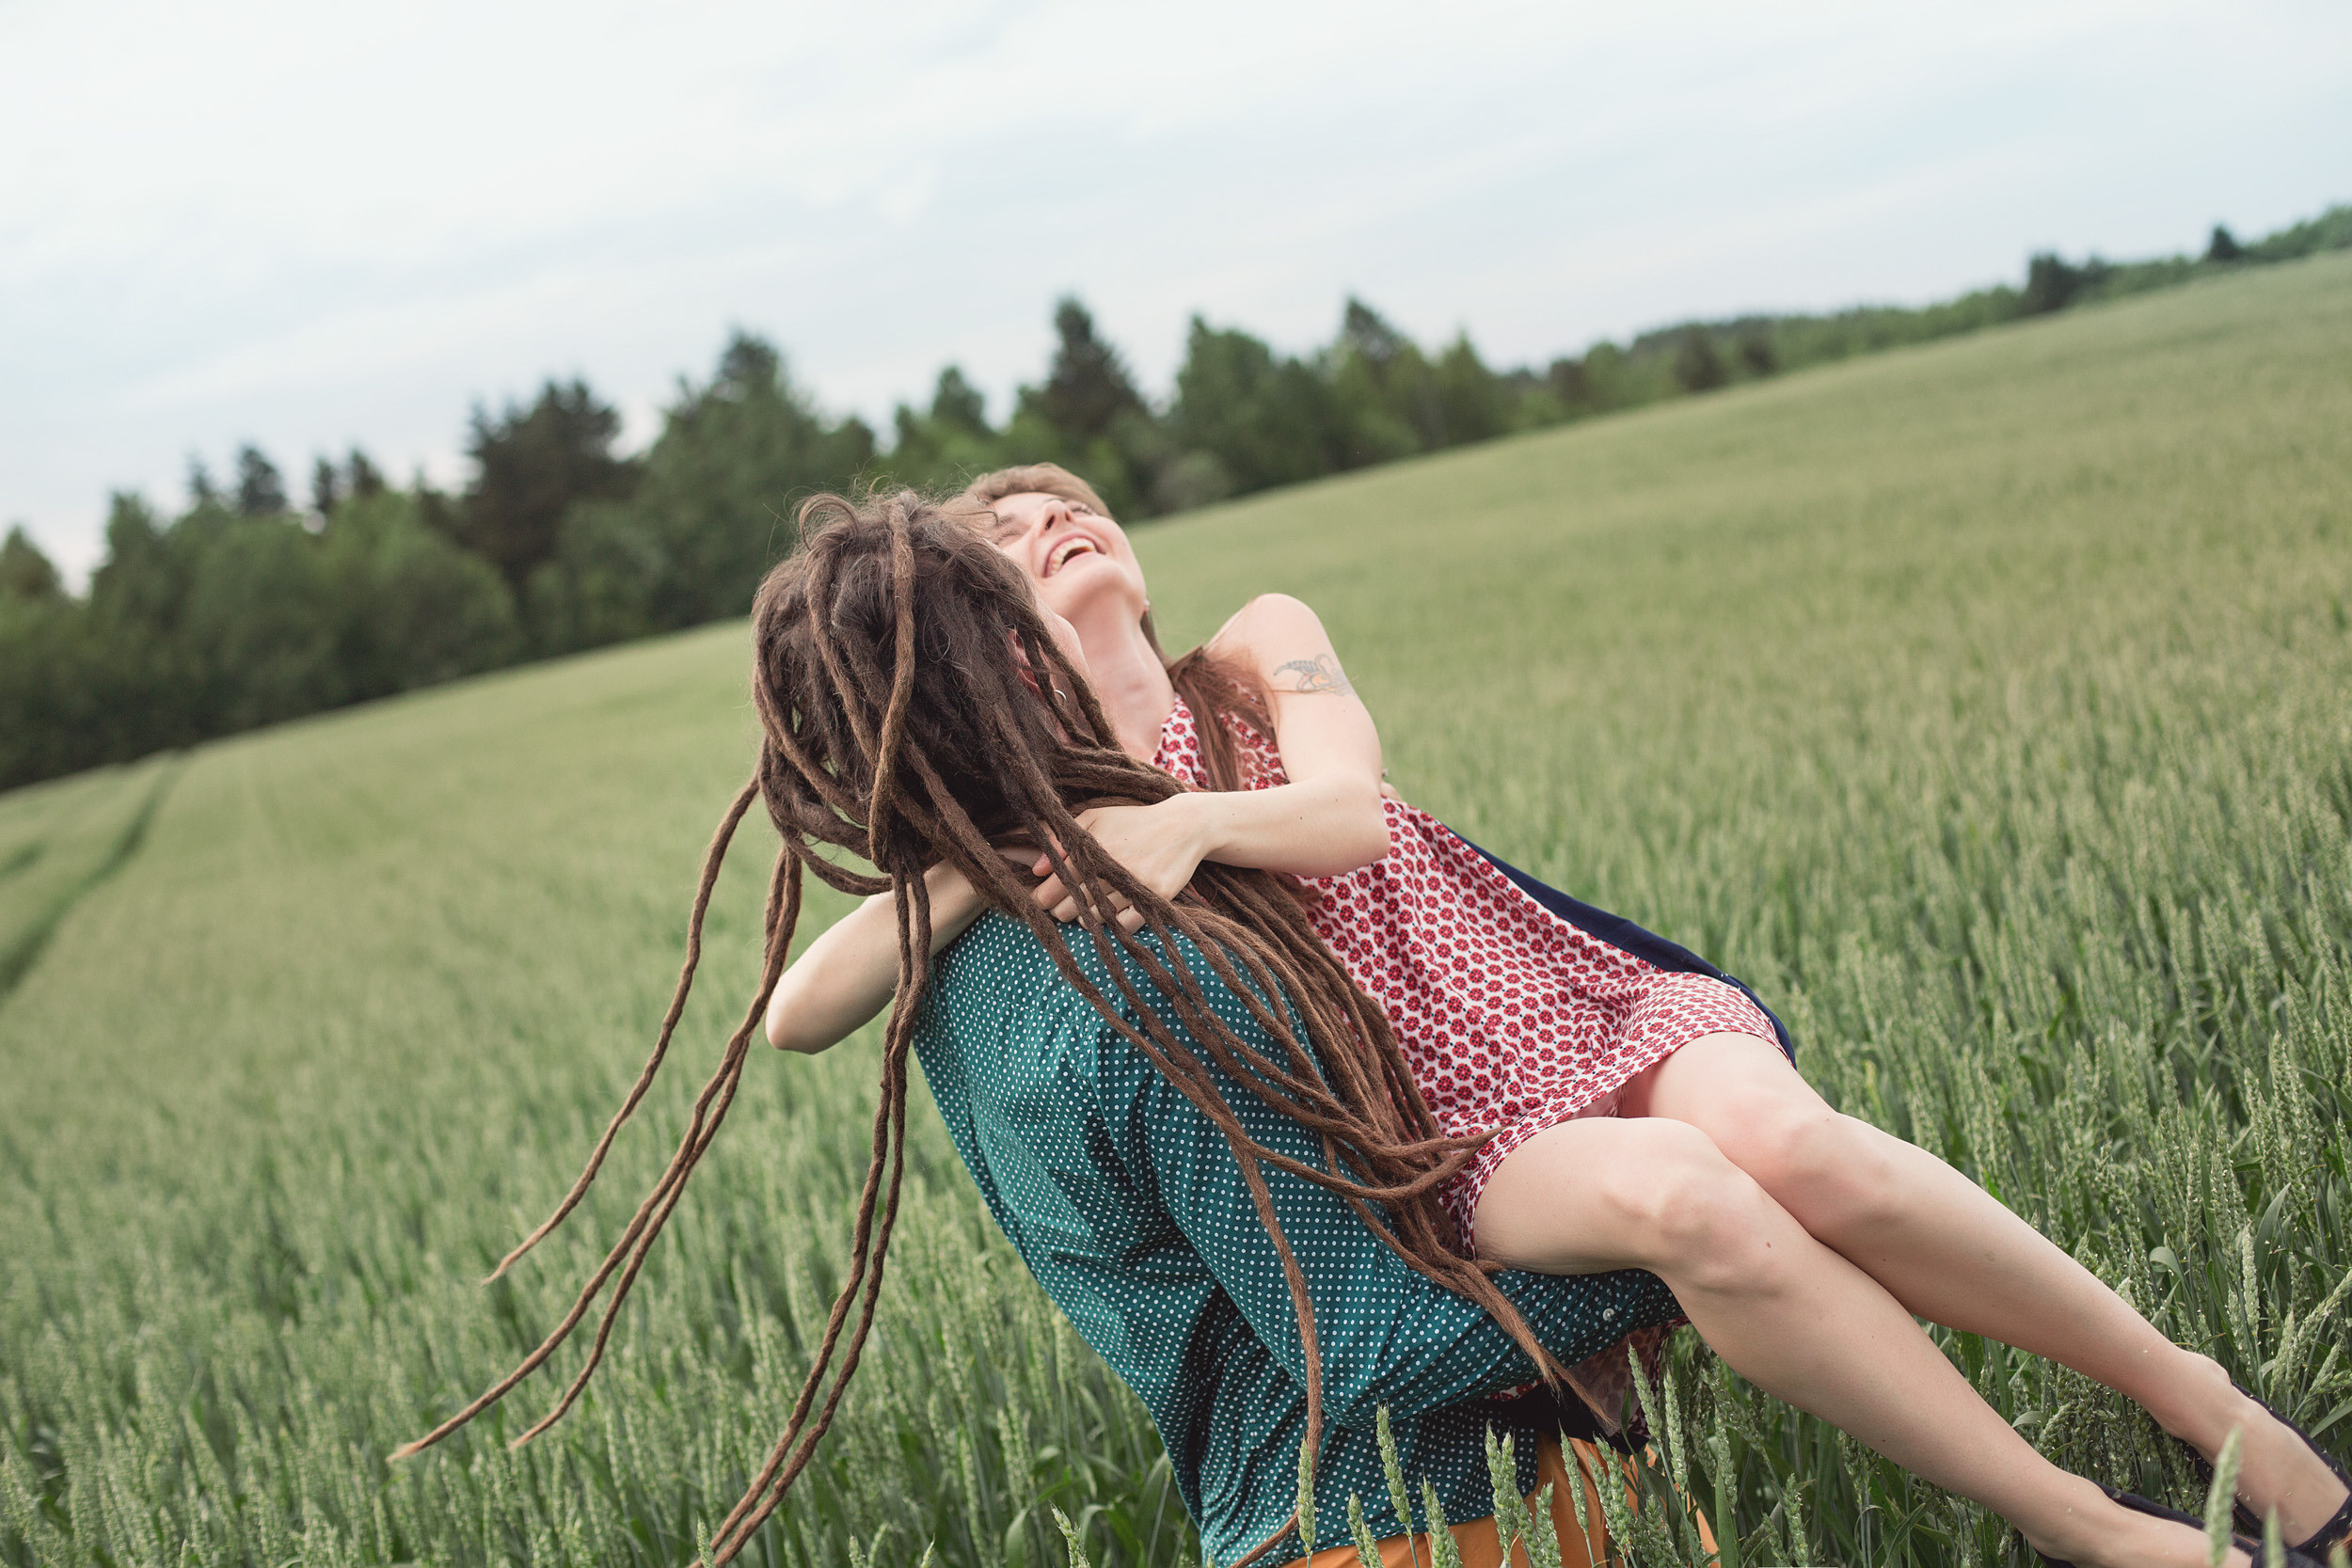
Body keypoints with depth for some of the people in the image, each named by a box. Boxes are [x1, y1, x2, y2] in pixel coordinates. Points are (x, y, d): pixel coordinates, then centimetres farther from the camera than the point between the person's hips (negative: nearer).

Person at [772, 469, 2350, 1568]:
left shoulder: (1259, 647, 10)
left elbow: (1354, 812, -9)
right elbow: (795, 1012, -4)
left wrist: (1193, 822, -28)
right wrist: (984, 867, -18)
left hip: (1583, 998, 2)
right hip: (1452, 1131, -2)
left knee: (1777, 1139, -31)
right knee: (1669, 1194, -34)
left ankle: (2199, 1397, -11)